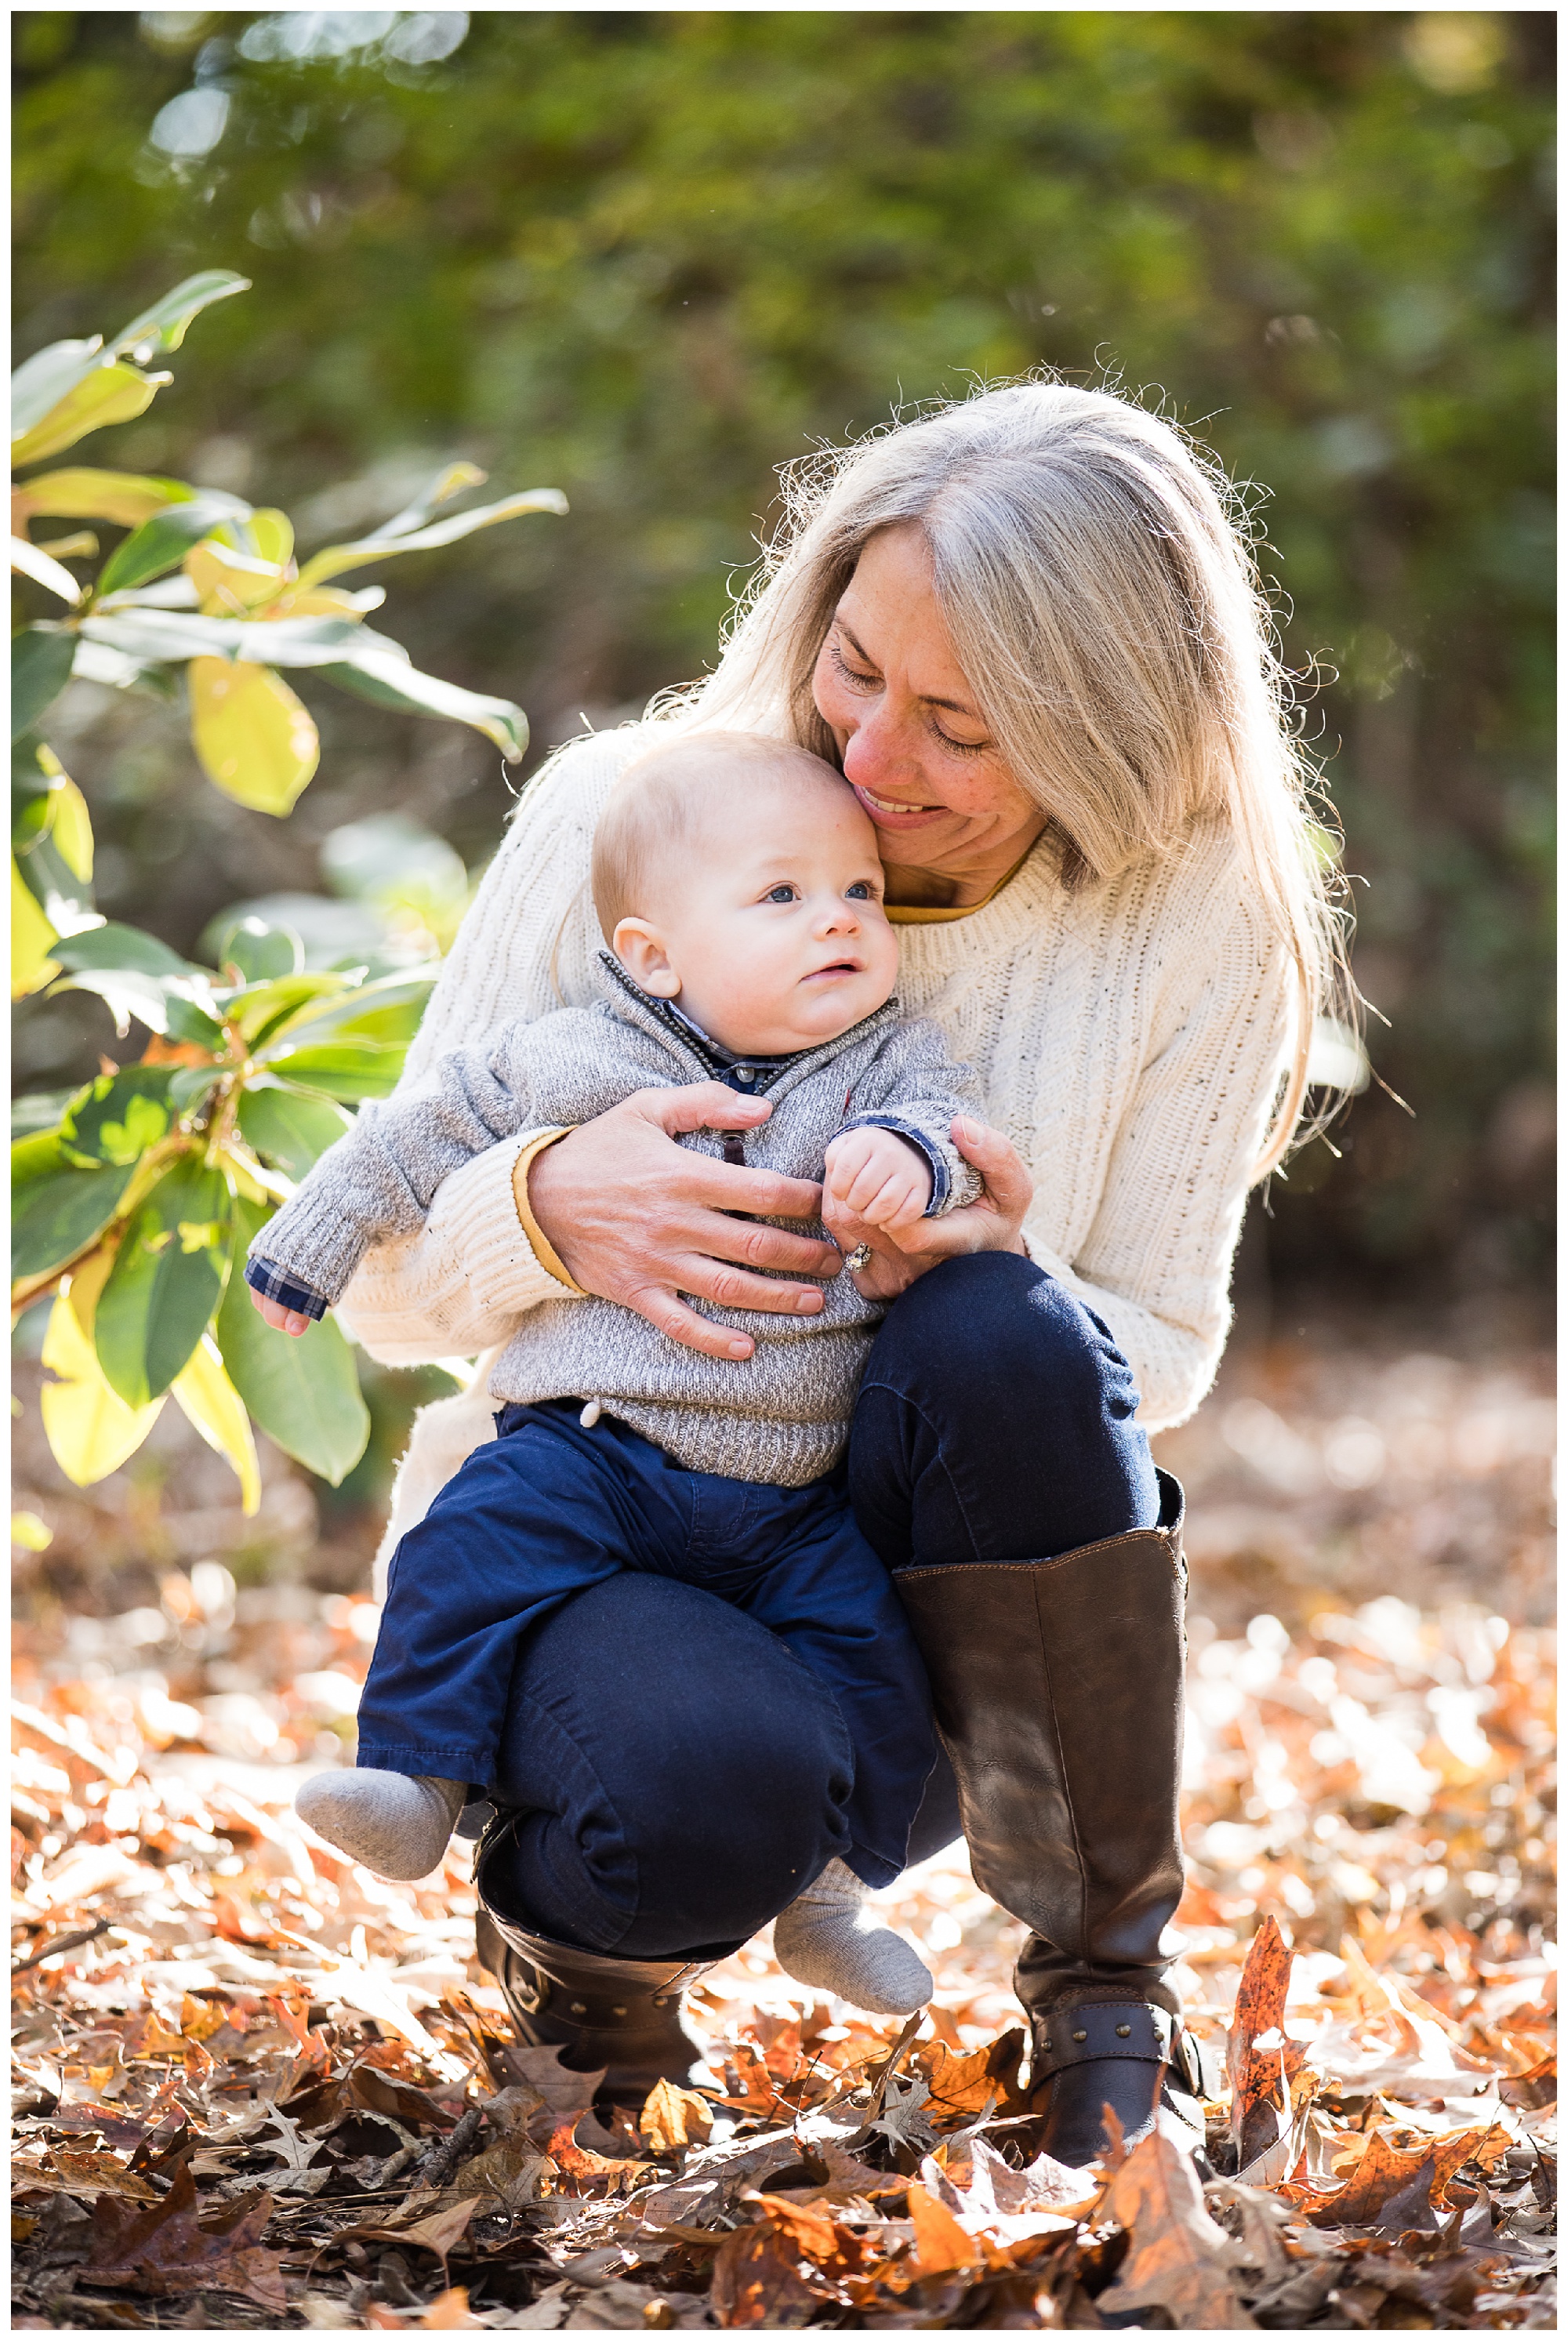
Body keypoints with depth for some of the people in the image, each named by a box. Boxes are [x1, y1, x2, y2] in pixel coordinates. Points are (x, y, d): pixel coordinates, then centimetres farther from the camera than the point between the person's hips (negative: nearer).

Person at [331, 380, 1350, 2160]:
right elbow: (383, 1278, -4)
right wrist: (547, 1208, -29)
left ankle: (1103, 1971, -9)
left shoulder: (1202, 925, -8)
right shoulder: (620, 812, -10)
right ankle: (575, 1929, 4)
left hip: (899, 1611, 2)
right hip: (571, 1535, -2)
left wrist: (1008, 1280, -25)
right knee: (714, 1788, -37)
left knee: (1008, 1343, -33)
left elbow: (1159, 1354, -1)